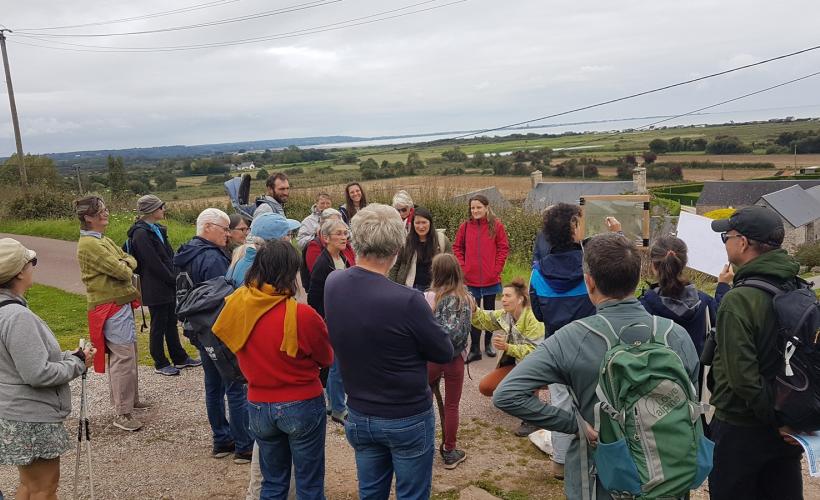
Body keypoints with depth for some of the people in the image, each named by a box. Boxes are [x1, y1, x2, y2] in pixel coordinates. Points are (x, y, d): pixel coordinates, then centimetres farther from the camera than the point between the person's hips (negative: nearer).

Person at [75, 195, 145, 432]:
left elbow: (130, 261, 12)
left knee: (128, 353, 19)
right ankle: (122, 414, -3)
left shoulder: (103, 239, 15)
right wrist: (125, 268, 1)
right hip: (111, 308, -10)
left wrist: (125, 263, -10)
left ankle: (130, 399, 33)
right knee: (123, 357, -9)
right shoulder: (89, 244, -16)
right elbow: (122, 272, -21)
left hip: (122, 304, 10)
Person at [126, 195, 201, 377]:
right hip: (155, 289, -9)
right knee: (159, 326, 3)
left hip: (168, 286, 9)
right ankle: (160, 364, 16)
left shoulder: (157, 229, 11)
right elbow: (154, 264, -20)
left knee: (171, 322, 17)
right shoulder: (141, 234, -17)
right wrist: (174, 279, -13)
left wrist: (175, 277, 4)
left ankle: (180, 358, 27)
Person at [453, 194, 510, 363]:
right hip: (471, 280, 0)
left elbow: (503, 248, -3)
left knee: (489, 311, 15)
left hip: (491, 279, 0)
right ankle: (475, 349, 11)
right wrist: (462, 266, -4)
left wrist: (496, 269, -9)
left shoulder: (496, 226, -4)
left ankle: (488, 343, 31)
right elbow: (457, 248, 6)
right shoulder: (465, 226, -1)